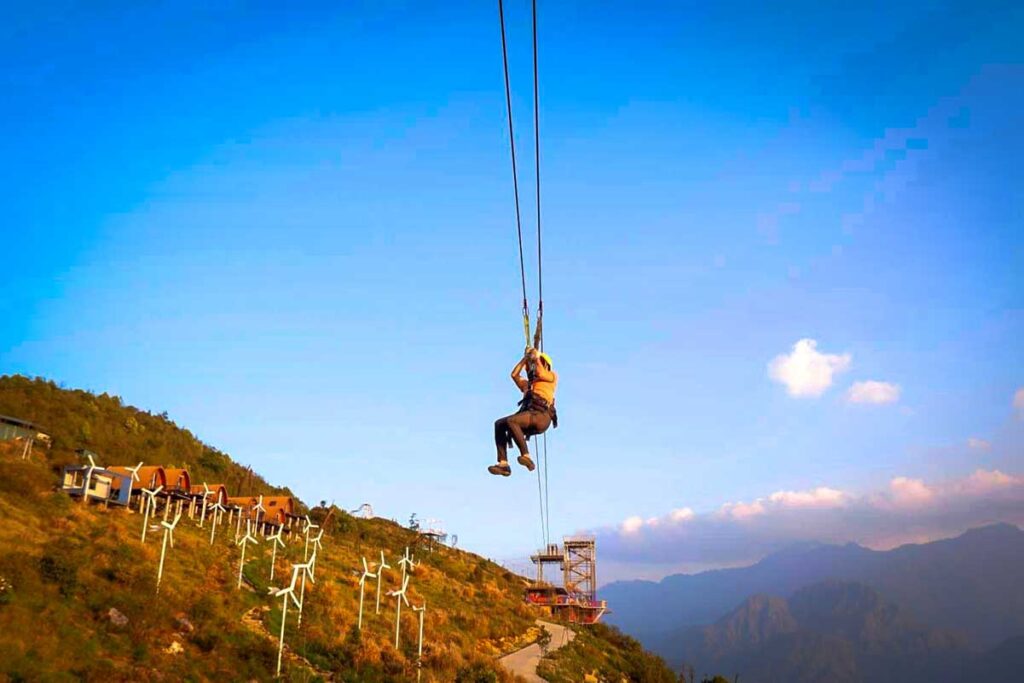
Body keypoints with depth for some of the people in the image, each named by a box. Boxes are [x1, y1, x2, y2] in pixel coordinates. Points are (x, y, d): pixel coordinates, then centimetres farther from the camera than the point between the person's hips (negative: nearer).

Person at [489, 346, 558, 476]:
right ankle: (503, 463, -21)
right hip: (529, 414, 7)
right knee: (499, 424, -11)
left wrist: (537, 357, 11)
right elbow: (514, 374, 26)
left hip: (541, 416, -7)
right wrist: (525, 358, 28)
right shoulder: (528, 384, 36)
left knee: (511, 421, -30)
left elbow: (541, 374, -2)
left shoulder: (552, 376, 19)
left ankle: (526, 456, -31)